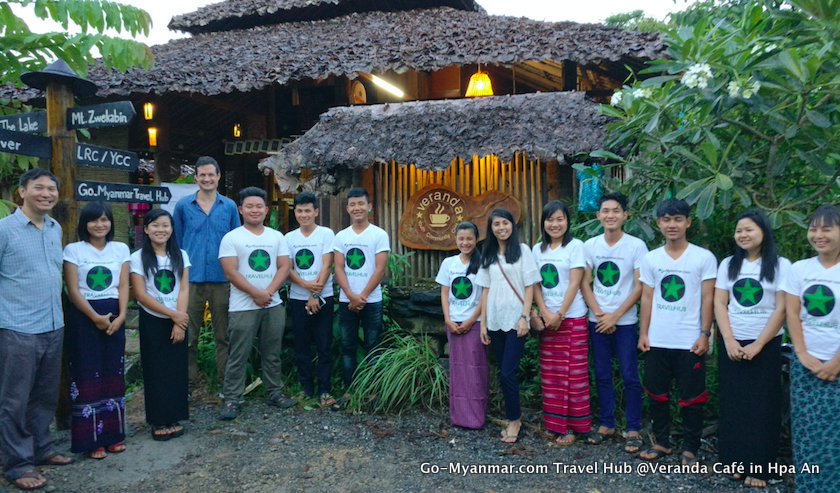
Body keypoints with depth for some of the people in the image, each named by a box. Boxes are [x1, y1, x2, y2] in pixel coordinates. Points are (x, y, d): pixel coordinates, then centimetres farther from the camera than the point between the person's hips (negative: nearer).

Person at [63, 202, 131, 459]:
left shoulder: (121, 249, 7)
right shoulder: (73, 250, -2)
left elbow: (123, 286, 5)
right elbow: (73, 291, -7)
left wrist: (120, 316, -9)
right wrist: (96, 317, -13)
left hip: (114, 316, 3)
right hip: (83, 317, -3)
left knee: (113, 374, 7)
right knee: (87, 375, -1)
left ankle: (113, 433, 17)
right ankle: (91, 439, 7)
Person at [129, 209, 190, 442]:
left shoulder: (180, 255, 4)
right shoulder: (138, 258, -4)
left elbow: (184, 289, -1)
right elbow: (140, 294, -9)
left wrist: (180, 321, -11)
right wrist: (172, 314, -12)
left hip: (178, 320, 3)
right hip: (152, 321, -2)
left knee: (177, 369, 5)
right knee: (155, 371, 3)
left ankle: (174, 419, 18)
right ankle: (158, 422, 13)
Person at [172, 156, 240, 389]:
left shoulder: (229, 206, 6)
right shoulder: (183, 205, 4)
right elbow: (177, 241, 11)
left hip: (222, 279, 1)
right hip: (192, 279, -1)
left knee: (223, 335, 9)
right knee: (188, 335, 6)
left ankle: (225, 381, 19)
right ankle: (187, 380, 19)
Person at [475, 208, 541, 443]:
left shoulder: (522, 250, 0)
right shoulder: (488, 255, 12)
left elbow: (529, 287, -3)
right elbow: (486, 290, 11)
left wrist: (525, 317, -12)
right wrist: (483, 323, 7)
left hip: (515, 320, -4)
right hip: (495, 321, 4)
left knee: (507, 373, -7)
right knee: (504, 372, 8)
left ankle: (514, 419, 11)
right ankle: (514, 415, 24)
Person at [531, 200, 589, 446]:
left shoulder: (575, 246, -3)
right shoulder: (538, 249, 11)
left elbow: (574, 283, -9)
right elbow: (535, 285, 7)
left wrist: (560, 314, -13)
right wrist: (545, 313, -7)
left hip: (572, 317, -4)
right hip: (547, 318, 5)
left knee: (574, 371, -1)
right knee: (550, 373, 7)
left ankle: (572, 426, 7)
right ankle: (554, 423, 16)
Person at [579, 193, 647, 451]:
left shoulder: (636, 245, -5)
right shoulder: (590, 245, 3)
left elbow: (639, 287, -7)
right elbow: (584, 284, 4)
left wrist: (615, 316, -11)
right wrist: (599, 314, -6)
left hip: (625, 321, -3)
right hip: (597, 320, 3)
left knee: (629, 376, 0)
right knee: (602, 375, 11)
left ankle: (633, 429, 12)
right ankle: (606, 424, 24)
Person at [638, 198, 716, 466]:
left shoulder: (704, 258, -3)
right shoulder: (650, 259, 5)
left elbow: (707, 299, -3)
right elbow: (647, 298, 8)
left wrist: (705, 334, -9)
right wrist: (643, 333, 3)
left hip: (690, 341, -3)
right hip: (657, 341, 3)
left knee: (691, 398, 6)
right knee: (656, 393, 11)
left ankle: (690, 448, 21)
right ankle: (661, 442, 27)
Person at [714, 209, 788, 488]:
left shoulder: (781, 265, -2)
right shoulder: (728, 264, 6)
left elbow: (781, 309, -7)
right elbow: (719, 304, 2)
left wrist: (757, 345, -13)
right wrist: (729, 341, -10)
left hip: (766, 345, -2)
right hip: (732, 344, 3)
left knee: (762, 407, 2)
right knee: (732, 405, 5)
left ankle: (759, 468, 10)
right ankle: (736, 460, 16)